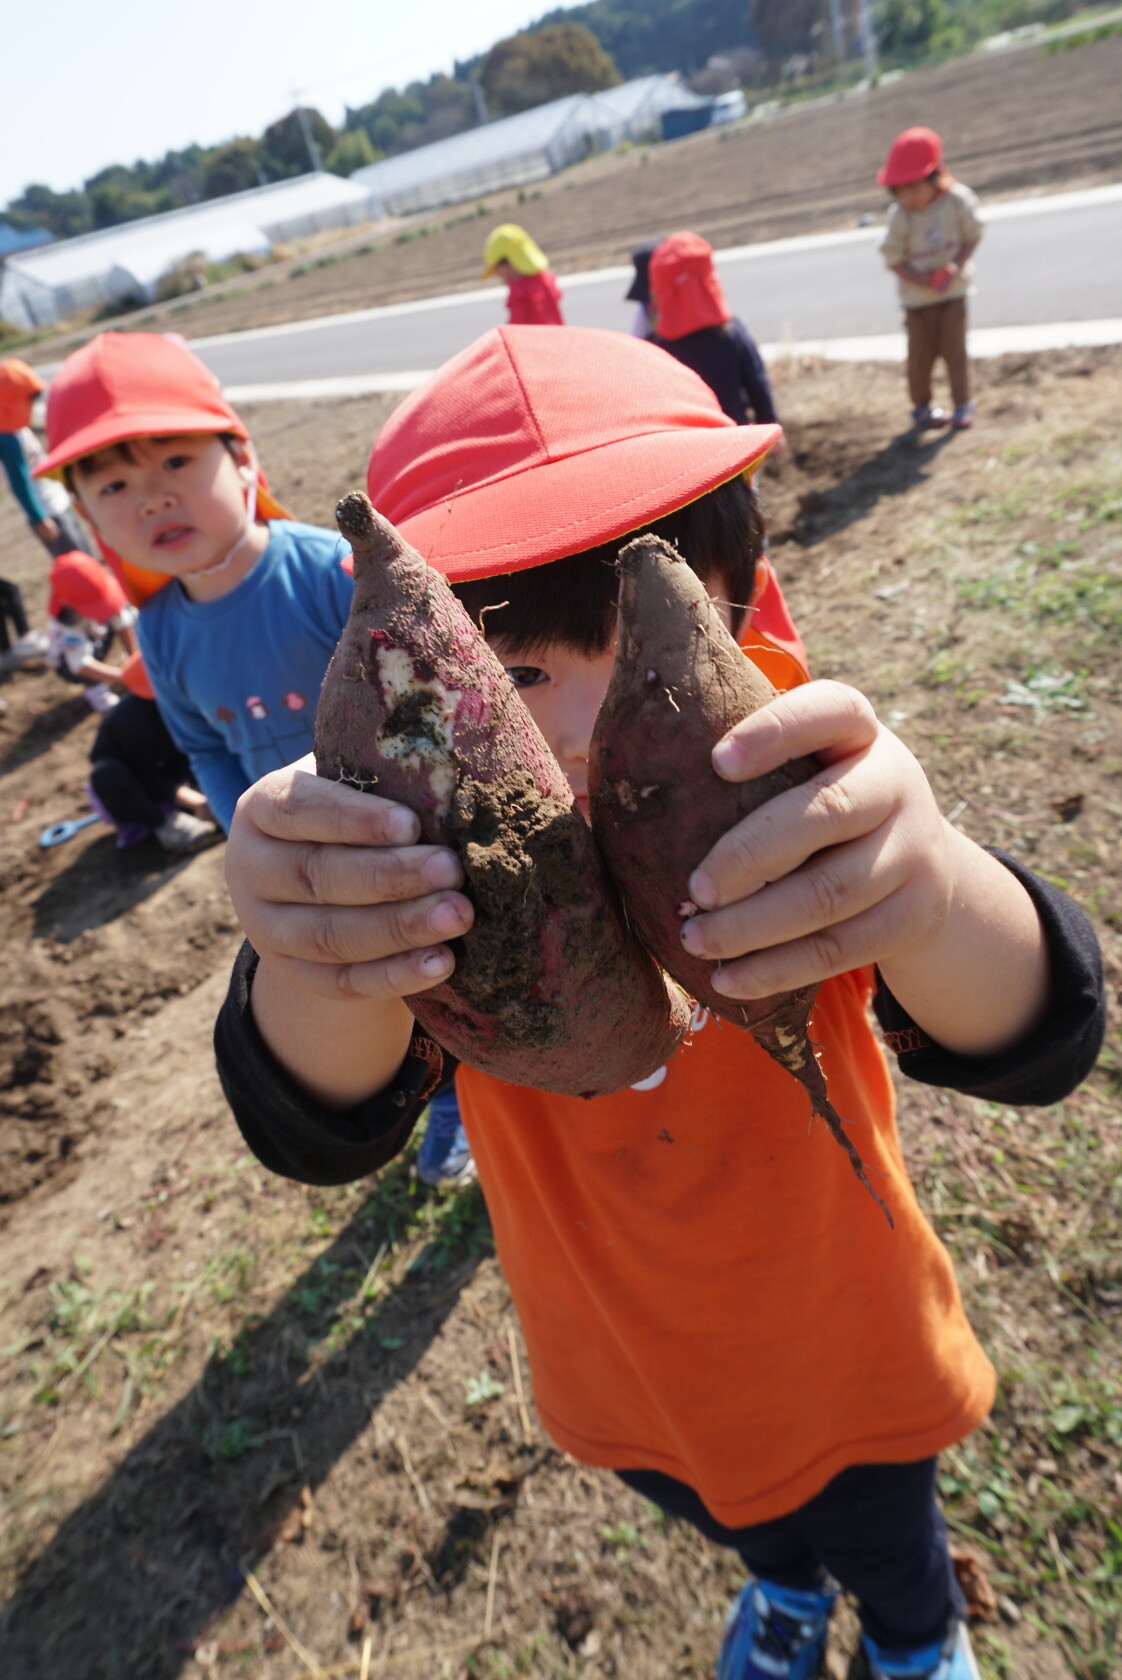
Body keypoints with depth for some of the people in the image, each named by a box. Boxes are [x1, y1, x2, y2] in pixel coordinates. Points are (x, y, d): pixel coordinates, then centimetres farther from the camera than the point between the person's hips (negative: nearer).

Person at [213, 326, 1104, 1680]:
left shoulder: (803, 819, -29)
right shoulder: (444, 863, -27)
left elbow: (1030, 1045, -41)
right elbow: (323, 1129, -38)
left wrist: (926, 883, -64)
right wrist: (317, 965, -61)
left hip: (846, 1356, -1)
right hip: (628, 1378, 2)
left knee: (891, 1556, 32)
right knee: (743, 1525, 36)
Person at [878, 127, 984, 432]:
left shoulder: (958, 199, -11)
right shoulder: (899, 216, -13)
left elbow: (972, 237, -4)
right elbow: (893, 259, -10)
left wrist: (955, 268, -20)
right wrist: (923, 281, -22)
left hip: (953, 290, 0)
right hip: (917, 296, 0)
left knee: (954, 348, 0)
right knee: (921, 353, 4)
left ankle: (963, 404, 13)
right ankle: (921, 405, 24)